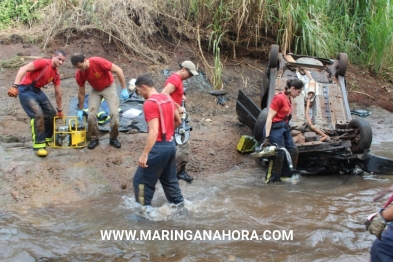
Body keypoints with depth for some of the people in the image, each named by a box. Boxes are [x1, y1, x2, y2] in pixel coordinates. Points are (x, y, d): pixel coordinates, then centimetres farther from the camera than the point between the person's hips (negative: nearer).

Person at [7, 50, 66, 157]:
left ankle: (47, 137, 28)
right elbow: (23, 69, -24)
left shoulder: (56, 74, 9)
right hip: (26, 90, -9)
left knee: (51, 113, 10)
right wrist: (15, 86, -34)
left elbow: (58, 93, 19)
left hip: (37, 91, 9)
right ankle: (38, 144, -15)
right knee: (38, 114, -21)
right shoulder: (43, 63, -15)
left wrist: (60, 110, 24)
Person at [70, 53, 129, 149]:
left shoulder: (98, 61, -32)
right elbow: (81, 92, -3)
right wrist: (80, 110, 3)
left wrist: (124, 89, -23)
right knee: (91, 115, -13)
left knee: (114, 113, -18)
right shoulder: (79, 74, -18)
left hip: (109, 87, -3)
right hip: (95, 90, 3)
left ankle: (113, 138, 2)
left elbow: (118, 70, -24)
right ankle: (94, 139, 8)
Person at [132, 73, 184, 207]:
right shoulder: (167, 98, 8)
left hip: (159, 147, -9)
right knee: (169, 179, 22)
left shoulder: (149, 104, -18)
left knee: (141, 181, 3)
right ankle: (179, 205, 29)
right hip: (171, 144, 9)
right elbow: (178, 121, 18)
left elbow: (154, 132, -26)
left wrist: (144, 155, -25)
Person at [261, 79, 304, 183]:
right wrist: (267, 137, -21)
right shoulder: (279, 98, -16)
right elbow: (269, 117, -18)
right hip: (275, 128, -9)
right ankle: (271, 179, 10)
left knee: (293, 151, 11)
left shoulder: (288, 99, 10)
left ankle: (287, 175, 25)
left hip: (285, 128, 9)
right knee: (278, 154, -4)